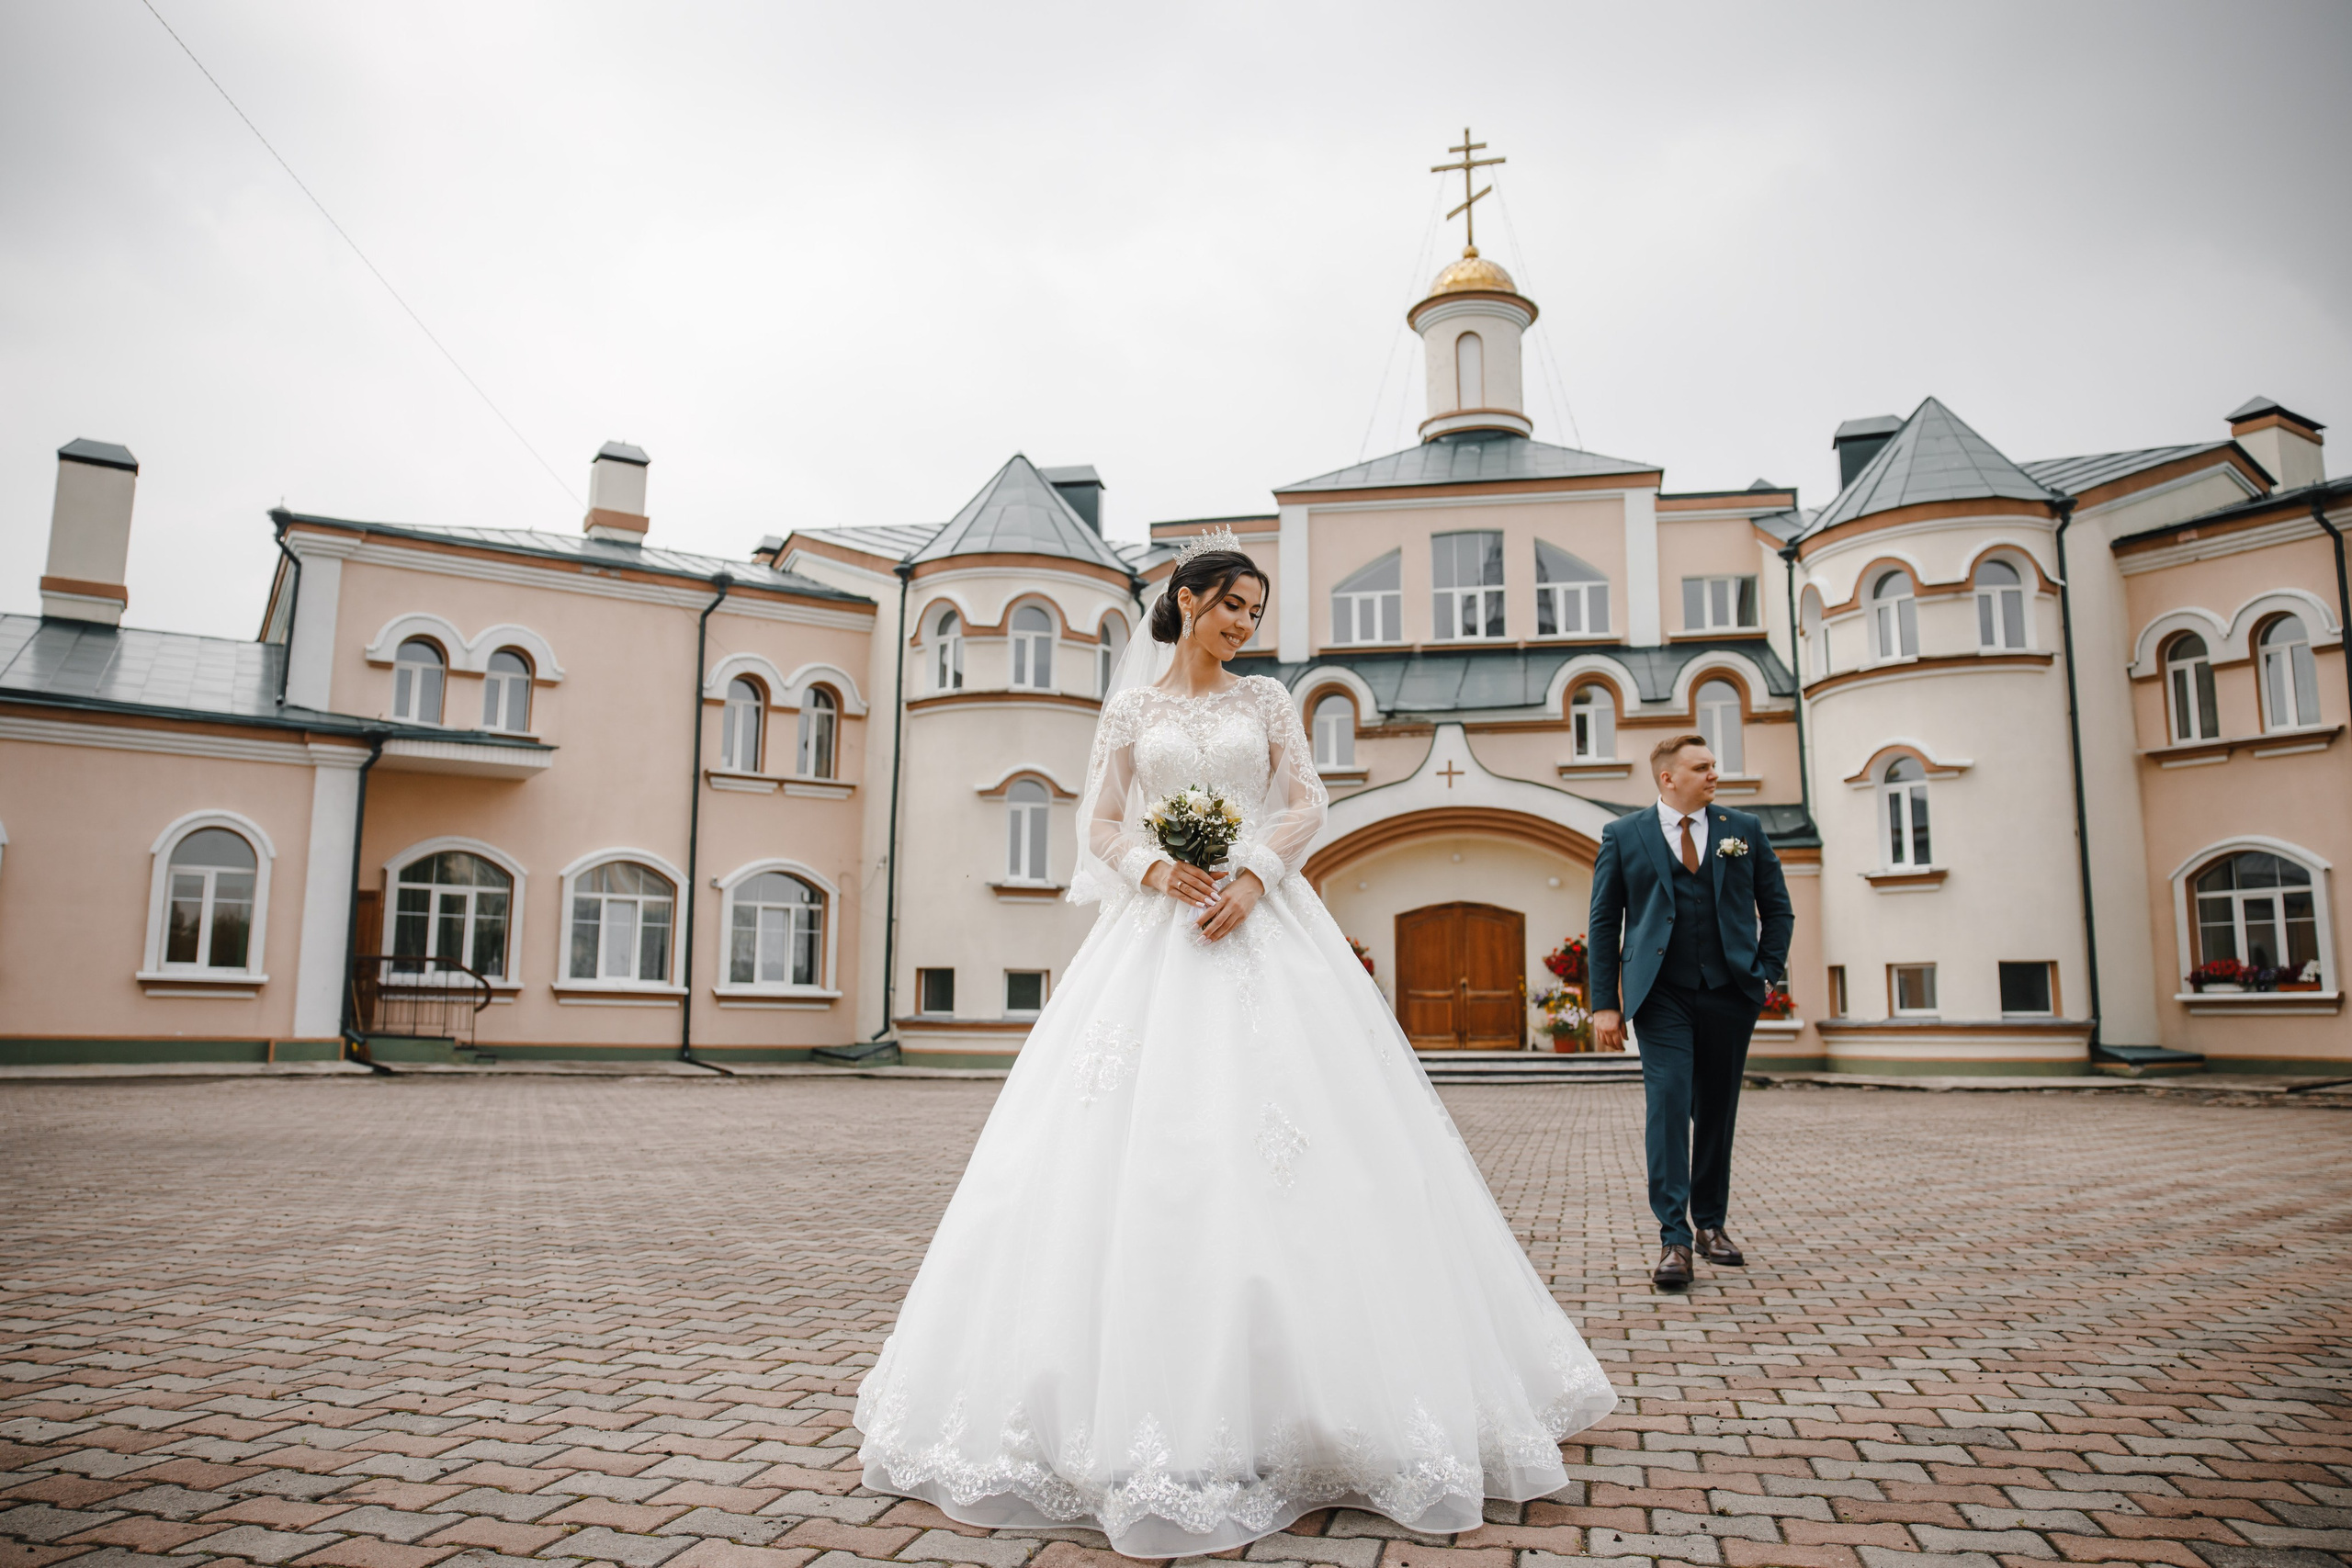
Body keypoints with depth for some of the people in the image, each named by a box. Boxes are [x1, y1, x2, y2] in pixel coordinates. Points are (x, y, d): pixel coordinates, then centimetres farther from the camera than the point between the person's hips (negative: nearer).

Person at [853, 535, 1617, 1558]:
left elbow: (1305, 805, 5)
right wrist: (1153, 869, -12)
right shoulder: (1132, 708, 11)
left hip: (1263, 923, 1)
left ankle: (1278, 1388, 6)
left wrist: (1253, 874, -13)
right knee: (1142, 1139, -6)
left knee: (1285, 1142, -6)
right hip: (1155, 932, 0)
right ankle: (1148, 1393, 4)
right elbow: (1099, 823, 7)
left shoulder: (1267, 702, 13)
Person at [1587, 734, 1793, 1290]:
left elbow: (1777, 909, 16)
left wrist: (1767, 973, 4)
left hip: (1729, 994, 3)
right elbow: (1604, 923, 3)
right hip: (1662, 995, -3)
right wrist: (1605, 1004, -3)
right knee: (1668, 1103, -13)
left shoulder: (1744, 829, 10)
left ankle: (1710, 1225, 25)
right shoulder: (1623, 836, 3)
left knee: (1717, 1112, 10)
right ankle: (1673, 1239, -12)